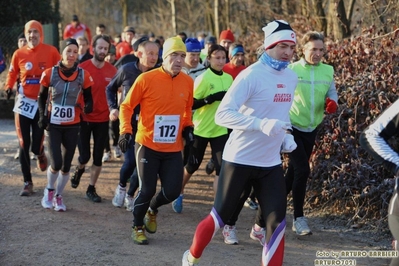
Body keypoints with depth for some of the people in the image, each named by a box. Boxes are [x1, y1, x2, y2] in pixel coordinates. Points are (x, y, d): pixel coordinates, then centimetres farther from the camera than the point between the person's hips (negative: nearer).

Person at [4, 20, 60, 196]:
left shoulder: (51, 52, -5)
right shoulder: (19, 54, 0)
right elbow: (12, 73, 11)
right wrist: (9, 87, -7)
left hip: (42, 103, -2)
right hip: (24, 102, 2)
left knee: (36, 146, -4)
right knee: (24, 145, 3)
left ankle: (41, 154, 35)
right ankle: (27, 183, 15)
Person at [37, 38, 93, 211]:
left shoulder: (83, 75, -6)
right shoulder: (49, 73, -7)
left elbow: (88, 98, 3)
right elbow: (41, 97, 5)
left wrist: (88, 107, -19)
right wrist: (42, 116, -7)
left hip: (72, 126, 2)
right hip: (53, 125, -1)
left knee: (66, 165, 5)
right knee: (56, 164, -10)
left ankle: (58, 196, 28)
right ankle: (49, 190, 19)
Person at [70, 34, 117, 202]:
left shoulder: (112, 70, -2)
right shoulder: (82, 68, -10)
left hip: (102, 119, 2)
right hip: (84, 118, -2)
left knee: (98, 157, 6)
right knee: (84, 155, 0)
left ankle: (91, 189, 19)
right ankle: (79, 170, 35)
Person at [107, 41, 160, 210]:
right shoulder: (127, 70, -7)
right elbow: (111, 88, 10)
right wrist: (113, 108, -1)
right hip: (128, 122, -1)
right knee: (130, 161, -11)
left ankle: (130, 195, 25)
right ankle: (121, 187, 21)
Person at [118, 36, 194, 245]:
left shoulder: (188, 82, -1)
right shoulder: (146, 79, -13)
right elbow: (126, 106, -5)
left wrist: (187, 127, 3)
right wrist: (126, 131, -16)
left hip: (173, 149, 4)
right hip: (147, 145, -4)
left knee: (172, 191, 2)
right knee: (147, 190, 0)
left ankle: (152, 210, 36)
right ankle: (138, 227, 26)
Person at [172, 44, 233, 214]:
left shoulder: (229, 79, 4)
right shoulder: (203, 78, -13)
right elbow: (191, 104, -17)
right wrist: (212, 98, -28)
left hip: (221, 130, 4)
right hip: (201, 129, -4)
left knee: (222, 168, -8)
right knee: (192, 165, 12)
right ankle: (178, 193, 37)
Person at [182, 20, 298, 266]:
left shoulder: (291, 77, 5)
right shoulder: (252, 75, -17)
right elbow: (222, 114, -24)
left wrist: (286, 136, 4)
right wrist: (262, 124, -36)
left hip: (271, 163, 6)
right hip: (239, 159, -6)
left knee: (277, 223, -2)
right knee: (220, 217, 6)